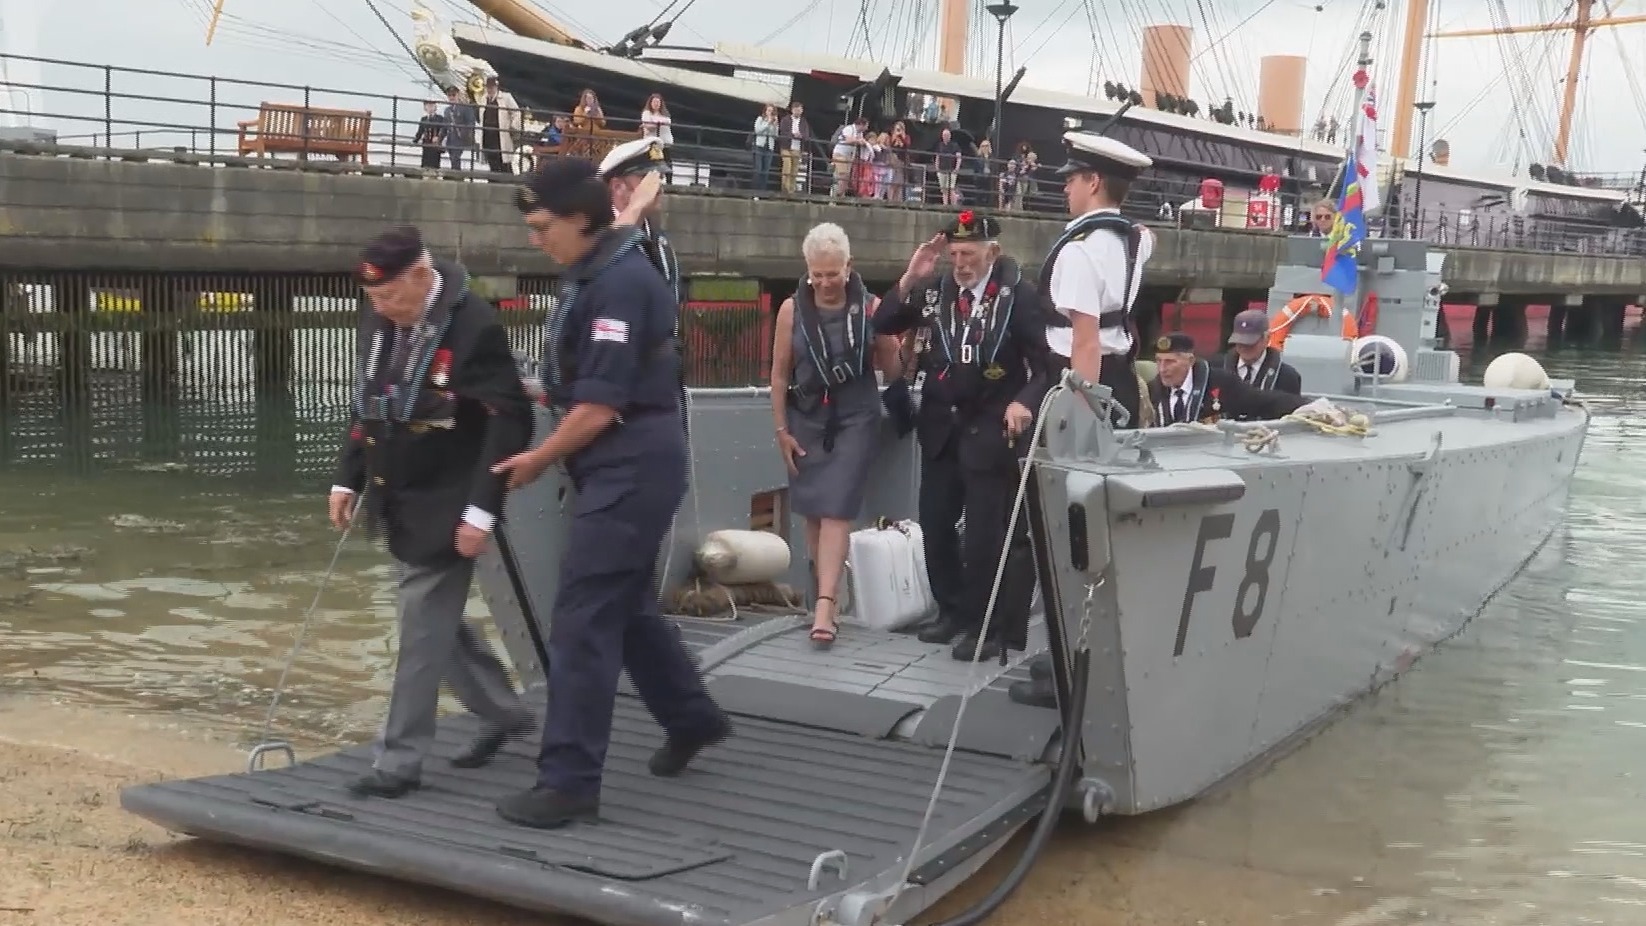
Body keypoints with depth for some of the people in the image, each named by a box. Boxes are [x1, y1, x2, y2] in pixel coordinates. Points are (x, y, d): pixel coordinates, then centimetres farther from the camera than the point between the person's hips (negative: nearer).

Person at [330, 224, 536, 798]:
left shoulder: (474, 326, -19)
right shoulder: (379, 325, 5)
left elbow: (509, 422, -20)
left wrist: (482, 508, -23)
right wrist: (349, 479, 12)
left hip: (448, 506, -8)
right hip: (399, 502, 8)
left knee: (422, 628, -4)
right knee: (433, 619, 17)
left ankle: (399, 761, 5)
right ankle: (504, 712, 34)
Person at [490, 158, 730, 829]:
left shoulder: (621, 282, -19)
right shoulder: (593, 275, 12)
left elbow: (600, 408, -20)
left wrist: (537, 460, -8)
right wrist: (540, 389, 5)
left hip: (632, 466, -10)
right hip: (618, 467, 10)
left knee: (583, 616, -9)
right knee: (625, 603, 20)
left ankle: (570, 780, -4)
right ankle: (692, 718, 37)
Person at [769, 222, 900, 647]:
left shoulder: (871, 307, -4)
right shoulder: (792, 309, -1)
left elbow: (892, 368, 1)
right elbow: (780, 374, 3)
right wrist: (781, 429, 1)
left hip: (855, 419, -2)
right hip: (807, 419, 2)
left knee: (836, 510, -9)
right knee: (812, 511, 7)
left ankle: (825, 606, -14)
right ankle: (825, 592, 20)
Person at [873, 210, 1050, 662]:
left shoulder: (1018, 293, -10)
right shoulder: (934, 287, 3)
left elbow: (1046, 361, -9)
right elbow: (883, 325, 4)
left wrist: (1025, 401, -25)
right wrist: (909, 280, -8)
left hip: (991, 428, -5)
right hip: (940, 425, 5)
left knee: (986, 531, -2)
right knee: (934, 523, 11)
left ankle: (987, 626, 10)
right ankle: (953, 610, 27)